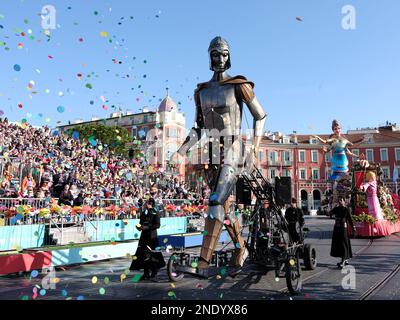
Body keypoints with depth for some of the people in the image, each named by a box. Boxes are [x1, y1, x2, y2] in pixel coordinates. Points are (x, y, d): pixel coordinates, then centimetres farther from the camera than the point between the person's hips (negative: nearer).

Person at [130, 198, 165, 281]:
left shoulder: (155, 213, -8)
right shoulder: (143, 212, 11)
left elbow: (157, 225, -15)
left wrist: (146, 227, -20)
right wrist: (139, 226, -2)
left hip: (152, 236, -7)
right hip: (144, 235, 7)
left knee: (152, 255, -6)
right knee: (143, 255, 9)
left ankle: (154, 274, 3)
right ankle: (146, 274, 21)